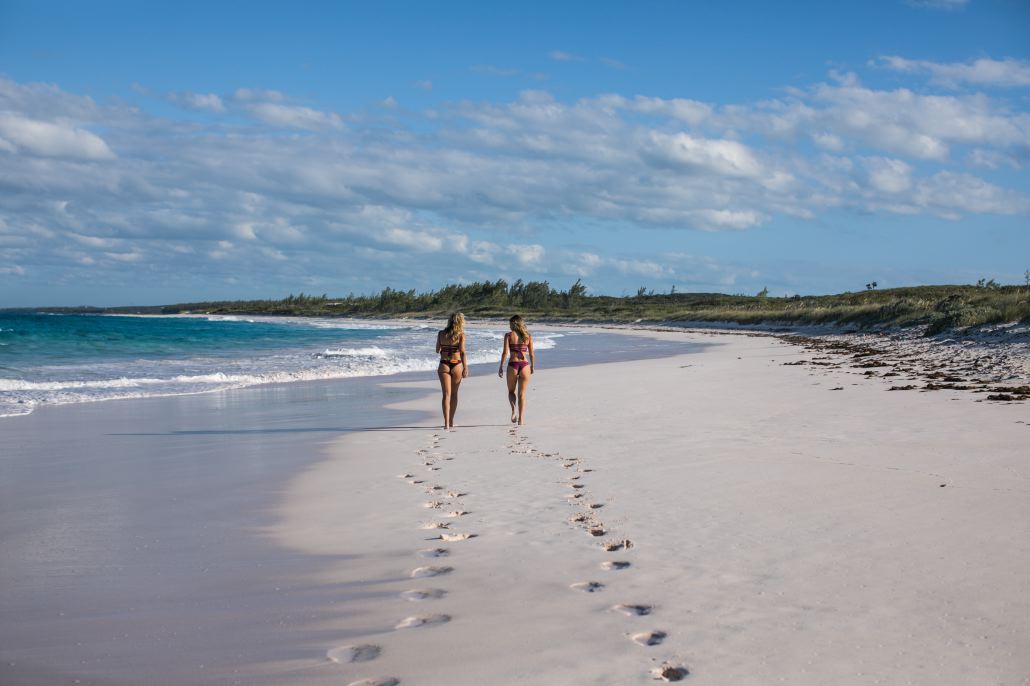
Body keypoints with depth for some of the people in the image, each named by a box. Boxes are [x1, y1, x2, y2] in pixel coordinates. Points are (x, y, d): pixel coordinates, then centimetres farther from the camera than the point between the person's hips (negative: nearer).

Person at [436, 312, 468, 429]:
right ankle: (451, 422, 25)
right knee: (454, 394, 16)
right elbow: (462, 352, -11)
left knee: (446, 394, -1)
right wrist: (465, 368, -8)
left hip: (444, 365, 1)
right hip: (456, 365, -1)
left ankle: (446, 423, -13)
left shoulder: (441, 334, 2)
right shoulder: (461, 335, -6)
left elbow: (438, 350, 9)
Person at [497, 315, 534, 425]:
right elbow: (531, 354, 6)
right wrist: (532, 367, 17)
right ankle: (521, 419, 4)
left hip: (513, 365, -2)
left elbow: (505, 352, -8)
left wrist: (501, 366, -3)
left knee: (511, 391, 17)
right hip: (525, 364, 2)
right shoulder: (528, 336, 5)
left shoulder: (509, 335, -2)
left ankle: (513, 411, -7)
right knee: (522, 394, 9)